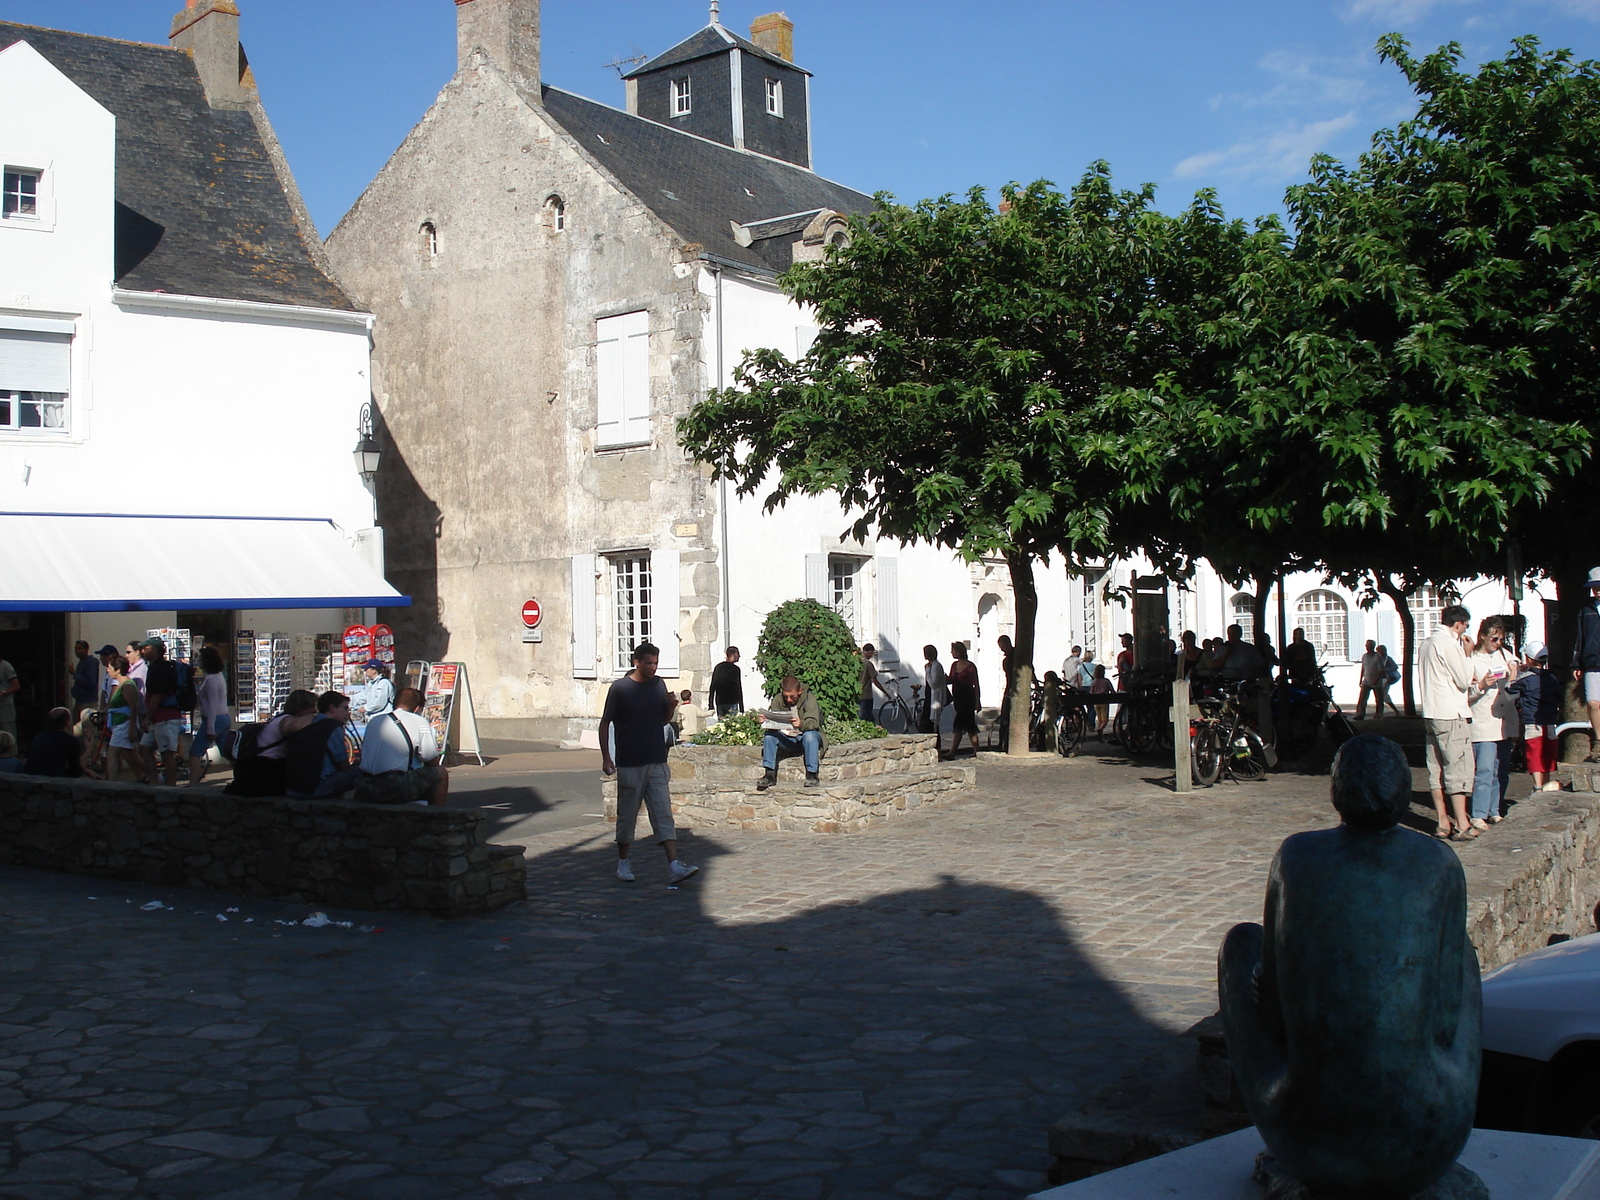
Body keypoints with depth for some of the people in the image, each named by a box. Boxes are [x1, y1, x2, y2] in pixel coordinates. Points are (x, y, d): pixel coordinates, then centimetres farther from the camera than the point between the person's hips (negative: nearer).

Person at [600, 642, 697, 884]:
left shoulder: (658, 685, 8)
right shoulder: (619, 688, -5)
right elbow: (605, 723, -2)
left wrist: (671, 707, -3)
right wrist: (606, 757, -8)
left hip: (657, 763, 4)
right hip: (629, 764, -3)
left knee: (663, 814, -3)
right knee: (627, 815, 7)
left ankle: (674, 867, -9)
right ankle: (623, 862, 24)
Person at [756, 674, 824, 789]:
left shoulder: (809, 699, -14)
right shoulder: (777, 700, -4)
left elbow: (813, 723, -25)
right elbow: (773, 722, -7)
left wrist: (801, 724, -48)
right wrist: (765, 721, -31)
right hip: (786, 739, 3)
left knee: (810, 735, -36)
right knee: (769, 735, -24)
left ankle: (811, 775, -27)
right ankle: (769, 774, -22)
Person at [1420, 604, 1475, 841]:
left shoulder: (1427, 643, 14)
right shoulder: (1448, 644, -13)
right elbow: (1464, 681, -10)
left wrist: (1469, 678, 17)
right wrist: (1466, 655, 1)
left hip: (1431, 714, 9)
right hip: (1450, 715, -9)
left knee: (1436, 769, 9)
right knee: (1458, 768, -5)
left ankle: (1442, 823, 13)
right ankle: (1462, 826, -4)